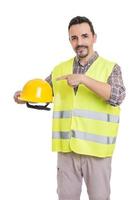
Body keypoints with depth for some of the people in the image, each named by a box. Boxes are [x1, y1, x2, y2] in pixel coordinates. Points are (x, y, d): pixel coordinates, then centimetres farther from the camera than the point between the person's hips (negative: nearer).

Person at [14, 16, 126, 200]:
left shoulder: (111, 68, -1)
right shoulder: (60, 69, 10)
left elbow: (118, 96, -17)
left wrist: (83, 79, -23)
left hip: (96, 150, -3)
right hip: (66, 149, 3)